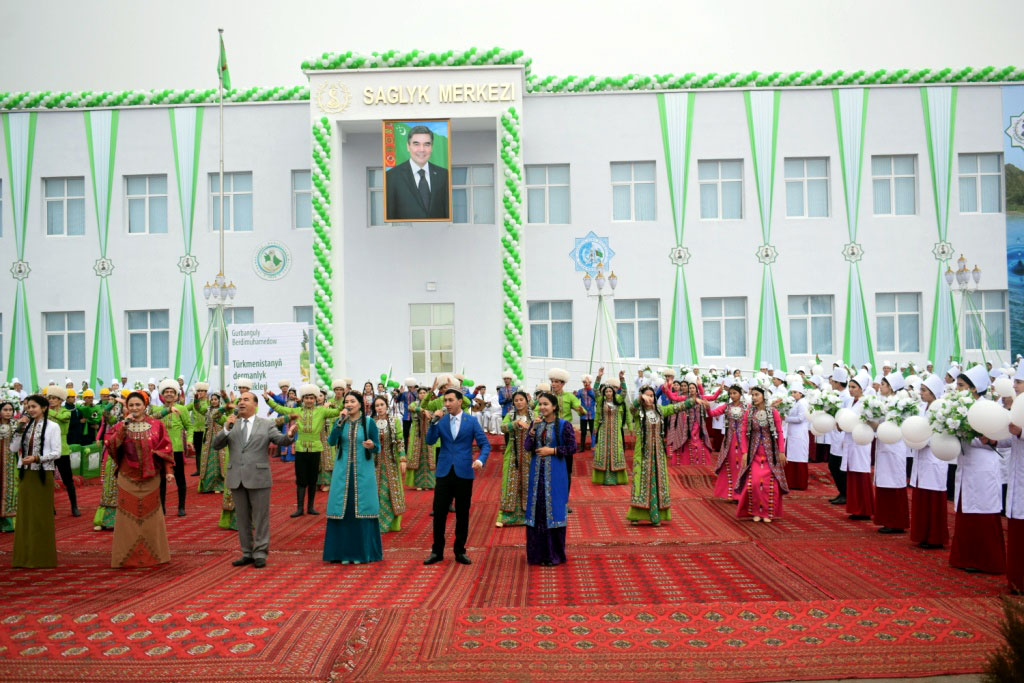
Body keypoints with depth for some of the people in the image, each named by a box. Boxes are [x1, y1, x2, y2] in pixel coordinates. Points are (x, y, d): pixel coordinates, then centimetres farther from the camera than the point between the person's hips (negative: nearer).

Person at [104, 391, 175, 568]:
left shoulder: (156, 425, 1)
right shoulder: (120, 426, 3)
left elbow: (165, 448, 0)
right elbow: (111, 445, -13)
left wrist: (167, 471, -5)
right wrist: (124, 426, -20)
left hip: (150, 478, 0)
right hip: (127, 478, 0)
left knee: (150, 515, 7)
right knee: (129, 516, 2)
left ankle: (154, 553, 18)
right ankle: (127, 555, 10)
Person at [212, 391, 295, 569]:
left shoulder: (266, 425, 3)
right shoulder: (231, 424, 10)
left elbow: (281, 440, -8)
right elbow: (216, 445, 1)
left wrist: (289, 435, -31)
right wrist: (226, 428, -14)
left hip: (258, 478, -3)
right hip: (236, 479, 3)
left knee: (261, 518, 1)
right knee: (243, 519, 11)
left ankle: (260, 554, 9)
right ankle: (247, 553, 21)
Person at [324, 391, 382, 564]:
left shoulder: (369, 423, 1)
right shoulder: (340, 422, 7)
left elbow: (378, 448, 1)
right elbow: (331, 442, -8)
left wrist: (371, 446, -21)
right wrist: (340, 422, -15)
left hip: (363, 472, -2)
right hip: (343, 472, 2)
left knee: (362, 510, -1)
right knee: (343, 510, 1)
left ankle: (362, 552, 8)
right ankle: (344, 552, 10)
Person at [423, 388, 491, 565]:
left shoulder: (472, 421, 1)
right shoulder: (441, 420, 5)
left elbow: (485, 444, -2)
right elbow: (430, 441, -6)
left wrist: (481, 460, -21)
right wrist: (434, 421, -16)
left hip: (464, 473, -1)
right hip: (444, 471, 1)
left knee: (462, 514, 6)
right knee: (439, 512, 1)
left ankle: (460, 551, 18)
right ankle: (437, 551, 13)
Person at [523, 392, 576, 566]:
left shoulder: (564, 425, -5)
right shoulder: (536, 423, 7)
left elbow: (572, 447, -5)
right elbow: (527, 446, 1)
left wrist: (552, 450, -12)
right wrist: (533, 429, -13)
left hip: (555, 474, -4)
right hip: (537, 473, 4)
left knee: (553, 510, -1)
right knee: (536, 510, 5)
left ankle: (554, 554, 10)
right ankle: (538, 553, 15)